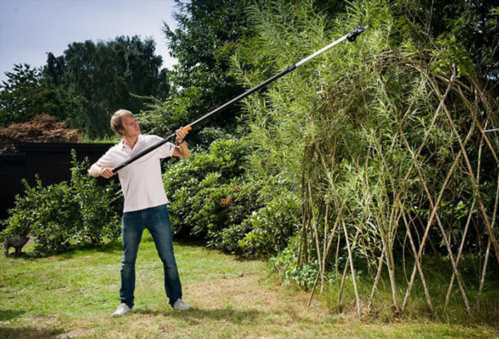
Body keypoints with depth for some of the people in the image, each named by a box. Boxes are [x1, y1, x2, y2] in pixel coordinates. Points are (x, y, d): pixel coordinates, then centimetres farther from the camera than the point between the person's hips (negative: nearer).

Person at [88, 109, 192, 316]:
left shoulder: (153, 142, -2)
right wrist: (102, 171, -15)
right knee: (128, 260, 10)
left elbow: (184, 155, -3)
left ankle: (176, 299, 16)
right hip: (131, 212, 2)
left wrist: (180, 140, -24)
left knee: (168, 257, 3)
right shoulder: (114, 153, 3)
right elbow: (92, 169, 8)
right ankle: (126, 302, 23)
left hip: (156, 208, -2)